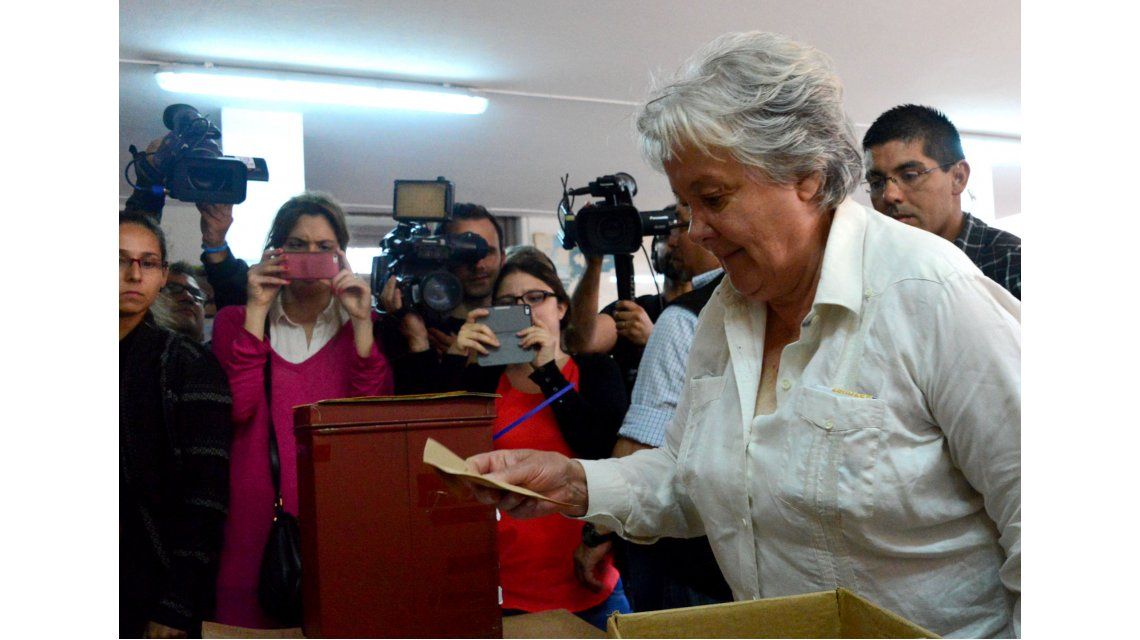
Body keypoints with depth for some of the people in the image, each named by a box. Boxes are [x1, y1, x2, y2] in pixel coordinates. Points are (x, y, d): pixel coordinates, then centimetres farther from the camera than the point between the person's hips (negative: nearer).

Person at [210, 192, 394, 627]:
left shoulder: (365, 325, 7)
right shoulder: (235, 321, 7)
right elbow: (236, 408, -10)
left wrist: (361, 324, -14)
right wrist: (256, 312, -11)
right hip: (257, 515, 0)